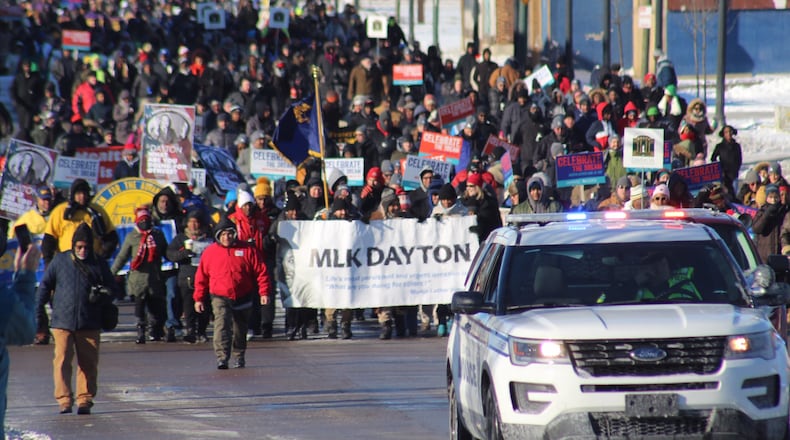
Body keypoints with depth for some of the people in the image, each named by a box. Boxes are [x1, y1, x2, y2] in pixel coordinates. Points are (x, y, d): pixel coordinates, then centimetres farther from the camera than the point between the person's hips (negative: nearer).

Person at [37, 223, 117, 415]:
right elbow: (45, 285, 13)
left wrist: (100, 296, -9)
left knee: (88, 363, 3)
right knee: (62, 360, -10)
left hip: (89, 324, 1)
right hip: (62, 322, -1)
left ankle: (85, 399, 11)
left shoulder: (99, 264, 7)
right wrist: (37, 310, 9)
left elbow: (111, 288, 13)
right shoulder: (60, 261, 6)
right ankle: (64, 399, -11)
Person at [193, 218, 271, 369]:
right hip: (220, 298, -1)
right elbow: (201, 277, 8)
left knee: (240, 330, 15)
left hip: (242, 298, 1)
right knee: (222, 326, -21)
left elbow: (261, 271, 0)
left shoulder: (247, 250, -1)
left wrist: (264, 292, -8)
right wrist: (198, 298, 6)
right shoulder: (210, 252, 2)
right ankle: (221, 357, -29)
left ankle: (238, 357, 33)